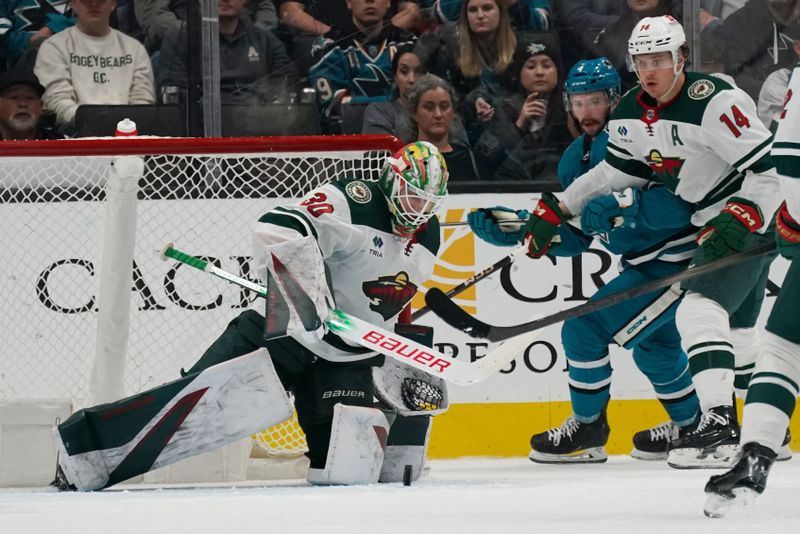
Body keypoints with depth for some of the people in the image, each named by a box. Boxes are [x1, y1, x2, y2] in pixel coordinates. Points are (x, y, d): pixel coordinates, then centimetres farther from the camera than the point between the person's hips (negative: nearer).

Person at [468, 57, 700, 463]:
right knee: (652, 342, 28)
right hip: (643, 262, 10)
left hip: (677, 258, -10)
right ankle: (691, 425, 47)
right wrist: (512, 228, 0)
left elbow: (681, 204, -32)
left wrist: (625, 205, -43)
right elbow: (573, 237, 9)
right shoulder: (576, 159, 7)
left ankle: (587, 429, 4)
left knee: (586, 329, -12)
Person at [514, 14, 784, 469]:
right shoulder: (632, 115, 2)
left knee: (701, 309, -23)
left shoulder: (715, 103, -25)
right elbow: (617, 171, 14)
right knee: (737, 328, 16)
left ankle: (720, 424, -29)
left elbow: (769, 169, -25)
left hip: (757, 219, -9)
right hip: (711, 222, 9)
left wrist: (738, 221, -34)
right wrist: (557, 210, 8)